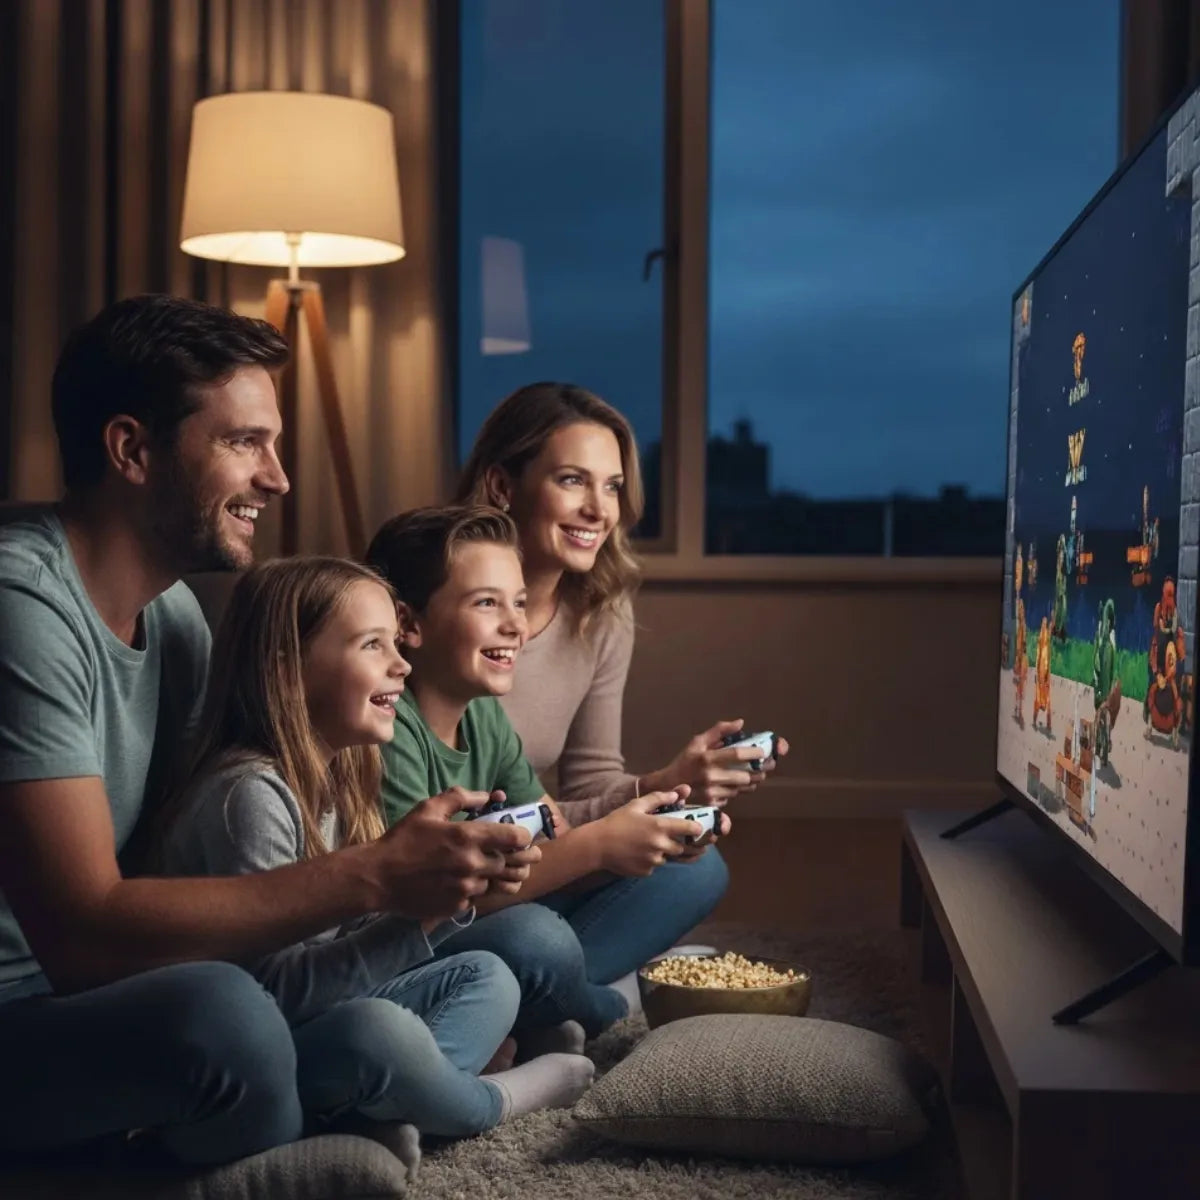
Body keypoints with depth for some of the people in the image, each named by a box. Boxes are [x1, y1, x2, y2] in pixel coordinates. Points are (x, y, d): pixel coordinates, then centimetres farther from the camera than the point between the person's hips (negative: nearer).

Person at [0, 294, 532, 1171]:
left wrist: (415, 864, -10)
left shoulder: (174, 608, 5)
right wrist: (372, 877, -28)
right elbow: (81, 934, -28)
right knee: (220, 1010, -34)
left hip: (77, 1001, 8)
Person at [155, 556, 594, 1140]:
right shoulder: (250, 794, -21)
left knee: (485, 976, 9)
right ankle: (489, 1101, -2)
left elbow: (356, 947, 5)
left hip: (318, 1024, 10)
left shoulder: (336, 778, 7)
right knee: (376, 1028, -36)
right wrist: (419, 912, -31)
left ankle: (372, 1119, -18)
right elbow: (273, 988, -26)